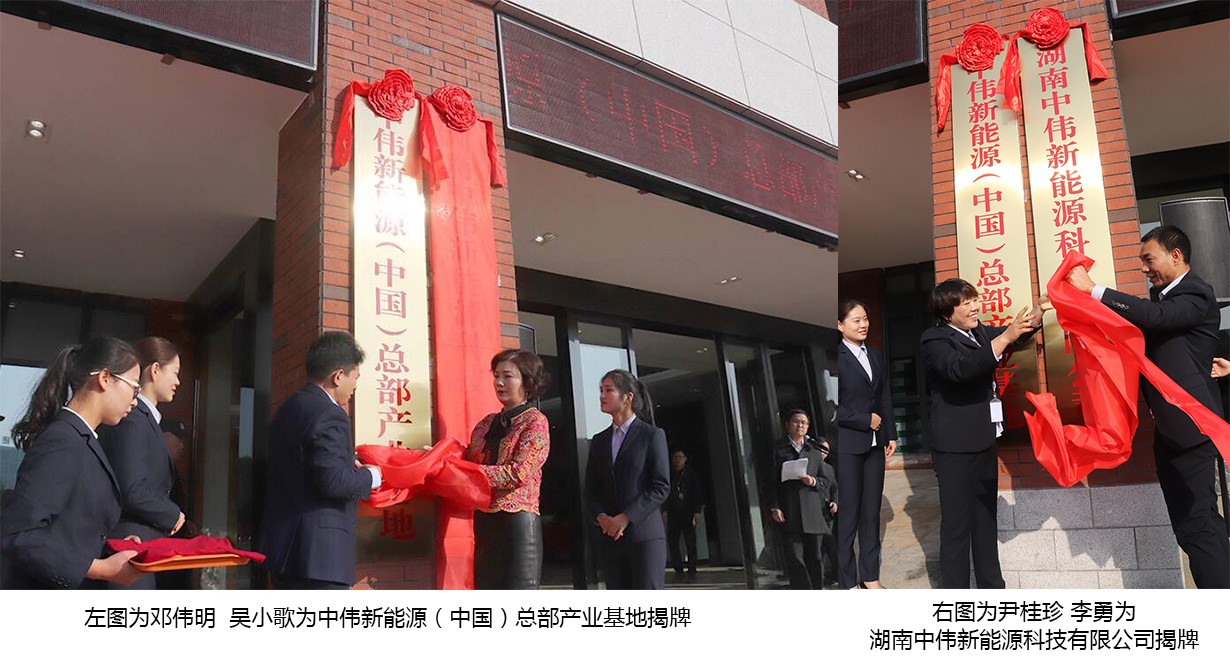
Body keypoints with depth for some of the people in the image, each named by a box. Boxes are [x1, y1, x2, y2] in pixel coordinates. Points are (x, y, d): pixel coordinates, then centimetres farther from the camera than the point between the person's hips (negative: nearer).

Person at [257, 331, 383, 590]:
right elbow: (334, 481, -23)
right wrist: (371, 476, -5)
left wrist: (350, 465, 16)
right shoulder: (329, 415, -16)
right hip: (318, 549, -10)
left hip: (286, 543, 10)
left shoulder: (291, 407, 15)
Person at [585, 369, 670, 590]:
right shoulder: (599, 440, 16)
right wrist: (600, 517, -6)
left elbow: (661, 487, -6)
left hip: (644, 534, -5)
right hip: (609, 536, 5)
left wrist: (626, 518, -14)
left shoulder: (652, 435, 1)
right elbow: (591, 489, 14)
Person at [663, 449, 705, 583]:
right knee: (672, 542, -4)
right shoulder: (669, 475, 10)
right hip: (673, 514, 1)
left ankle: (692, 571, 3)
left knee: (691, 543, -5)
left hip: (689, 514, -1)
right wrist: (664, 510, -1)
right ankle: (678, 571, 5)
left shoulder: (691, 474, 6)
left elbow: (698, 494, 4)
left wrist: (697, 511, -5)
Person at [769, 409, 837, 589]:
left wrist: (813, 481, -5)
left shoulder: (814, 450, 17)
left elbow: (825, 480, 16)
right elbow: (773, 481, 5)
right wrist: (774, 507, -6)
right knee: (795, 557, -8)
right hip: (789, 513, -2)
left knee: (814, 557, 3)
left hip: (813, 510, 3)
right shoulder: (778, 450, 9)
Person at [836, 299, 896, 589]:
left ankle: (870, 574, 22)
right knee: (848, 513, 1)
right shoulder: (839, 358, -9)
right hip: (847, 446, -6)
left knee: (872, 511, 11)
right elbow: (833, 406, -14)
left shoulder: (875, 356, 11)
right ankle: (848, 580, 12)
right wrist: (866, 420, -11)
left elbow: (885, 398, 15)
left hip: (874, 444, 6)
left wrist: (891, 434, 9)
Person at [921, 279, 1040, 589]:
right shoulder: (934, 339, -11)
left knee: (986, 520, 16)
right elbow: (961, 368, -27)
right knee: (957, 525, -5)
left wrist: (1036, 314, -2)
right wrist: (1006, 337, -32)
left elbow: (1019, 334, 19)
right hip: (955, 446, -8)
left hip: (985, 441, 8)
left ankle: (992, 586, 27)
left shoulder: (980, 332, 11)